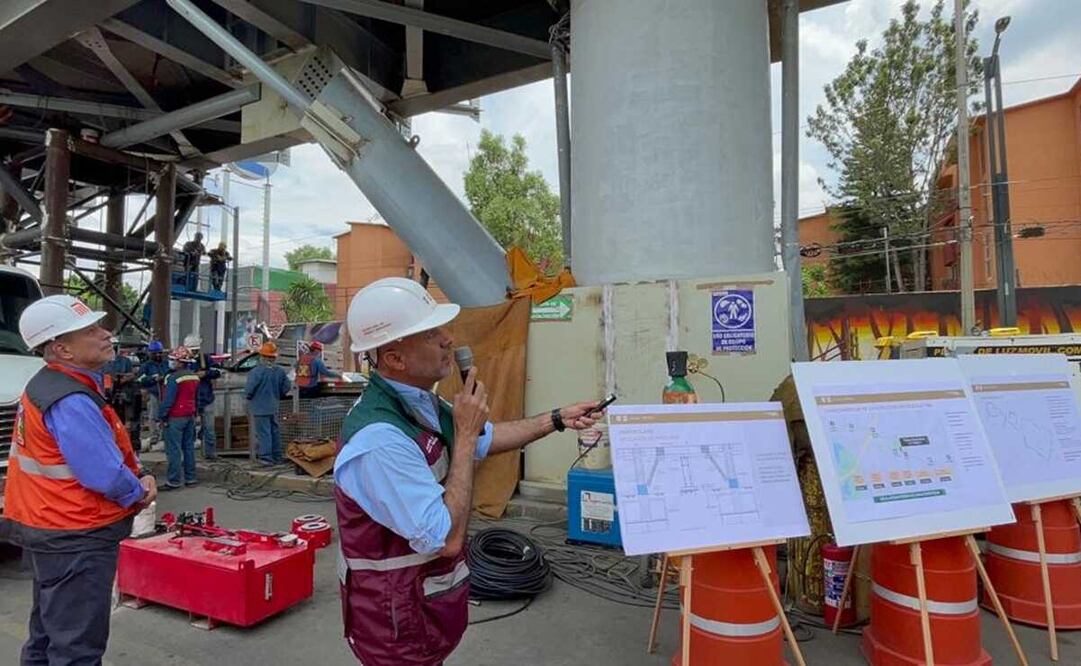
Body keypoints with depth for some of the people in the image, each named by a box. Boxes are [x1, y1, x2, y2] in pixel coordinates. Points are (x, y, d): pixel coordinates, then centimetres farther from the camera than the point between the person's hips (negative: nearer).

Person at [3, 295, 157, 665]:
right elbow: (107, 477, -27)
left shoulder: (48, 385, 9)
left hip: (50, 533, 11)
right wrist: (140, 491, -7)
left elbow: (111, 448, 13)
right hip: (75, 540, -11)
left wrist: (140, 478, -3)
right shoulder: (70, 401, -25)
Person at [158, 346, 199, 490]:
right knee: (189, 446, 11)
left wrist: (161, 416, -9)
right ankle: (190, 478, 16)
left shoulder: (174, 378, -17)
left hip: (175, 417, -8)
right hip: (190, 416, 8)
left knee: (173, 449, -4)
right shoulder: (194, 377, 8)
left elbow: (168, 400, -17)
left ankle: (174, 481, -2)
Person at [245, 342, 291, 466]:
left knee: (263, 433, -3)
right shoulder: (280, 371, 1)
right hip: (274, 408, 6)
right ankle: (278, 457, 22)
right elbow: (286, 388, 6)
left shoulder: (257, 371, -18)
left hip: (260, 408, -6)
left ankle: (266, 458, -3)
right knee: (275, 432, 15)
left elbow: (249, 389, -17)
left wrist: (248, 396, 5)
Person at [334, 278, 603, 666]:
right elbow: (448, 540, -32)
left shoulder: (421, 402, -2)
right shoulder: (380, 439, -34)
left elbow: (487, 439, 14)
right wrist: (466, 434, -29)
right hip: (398, 620, -9)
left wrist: (557, 419, 14)